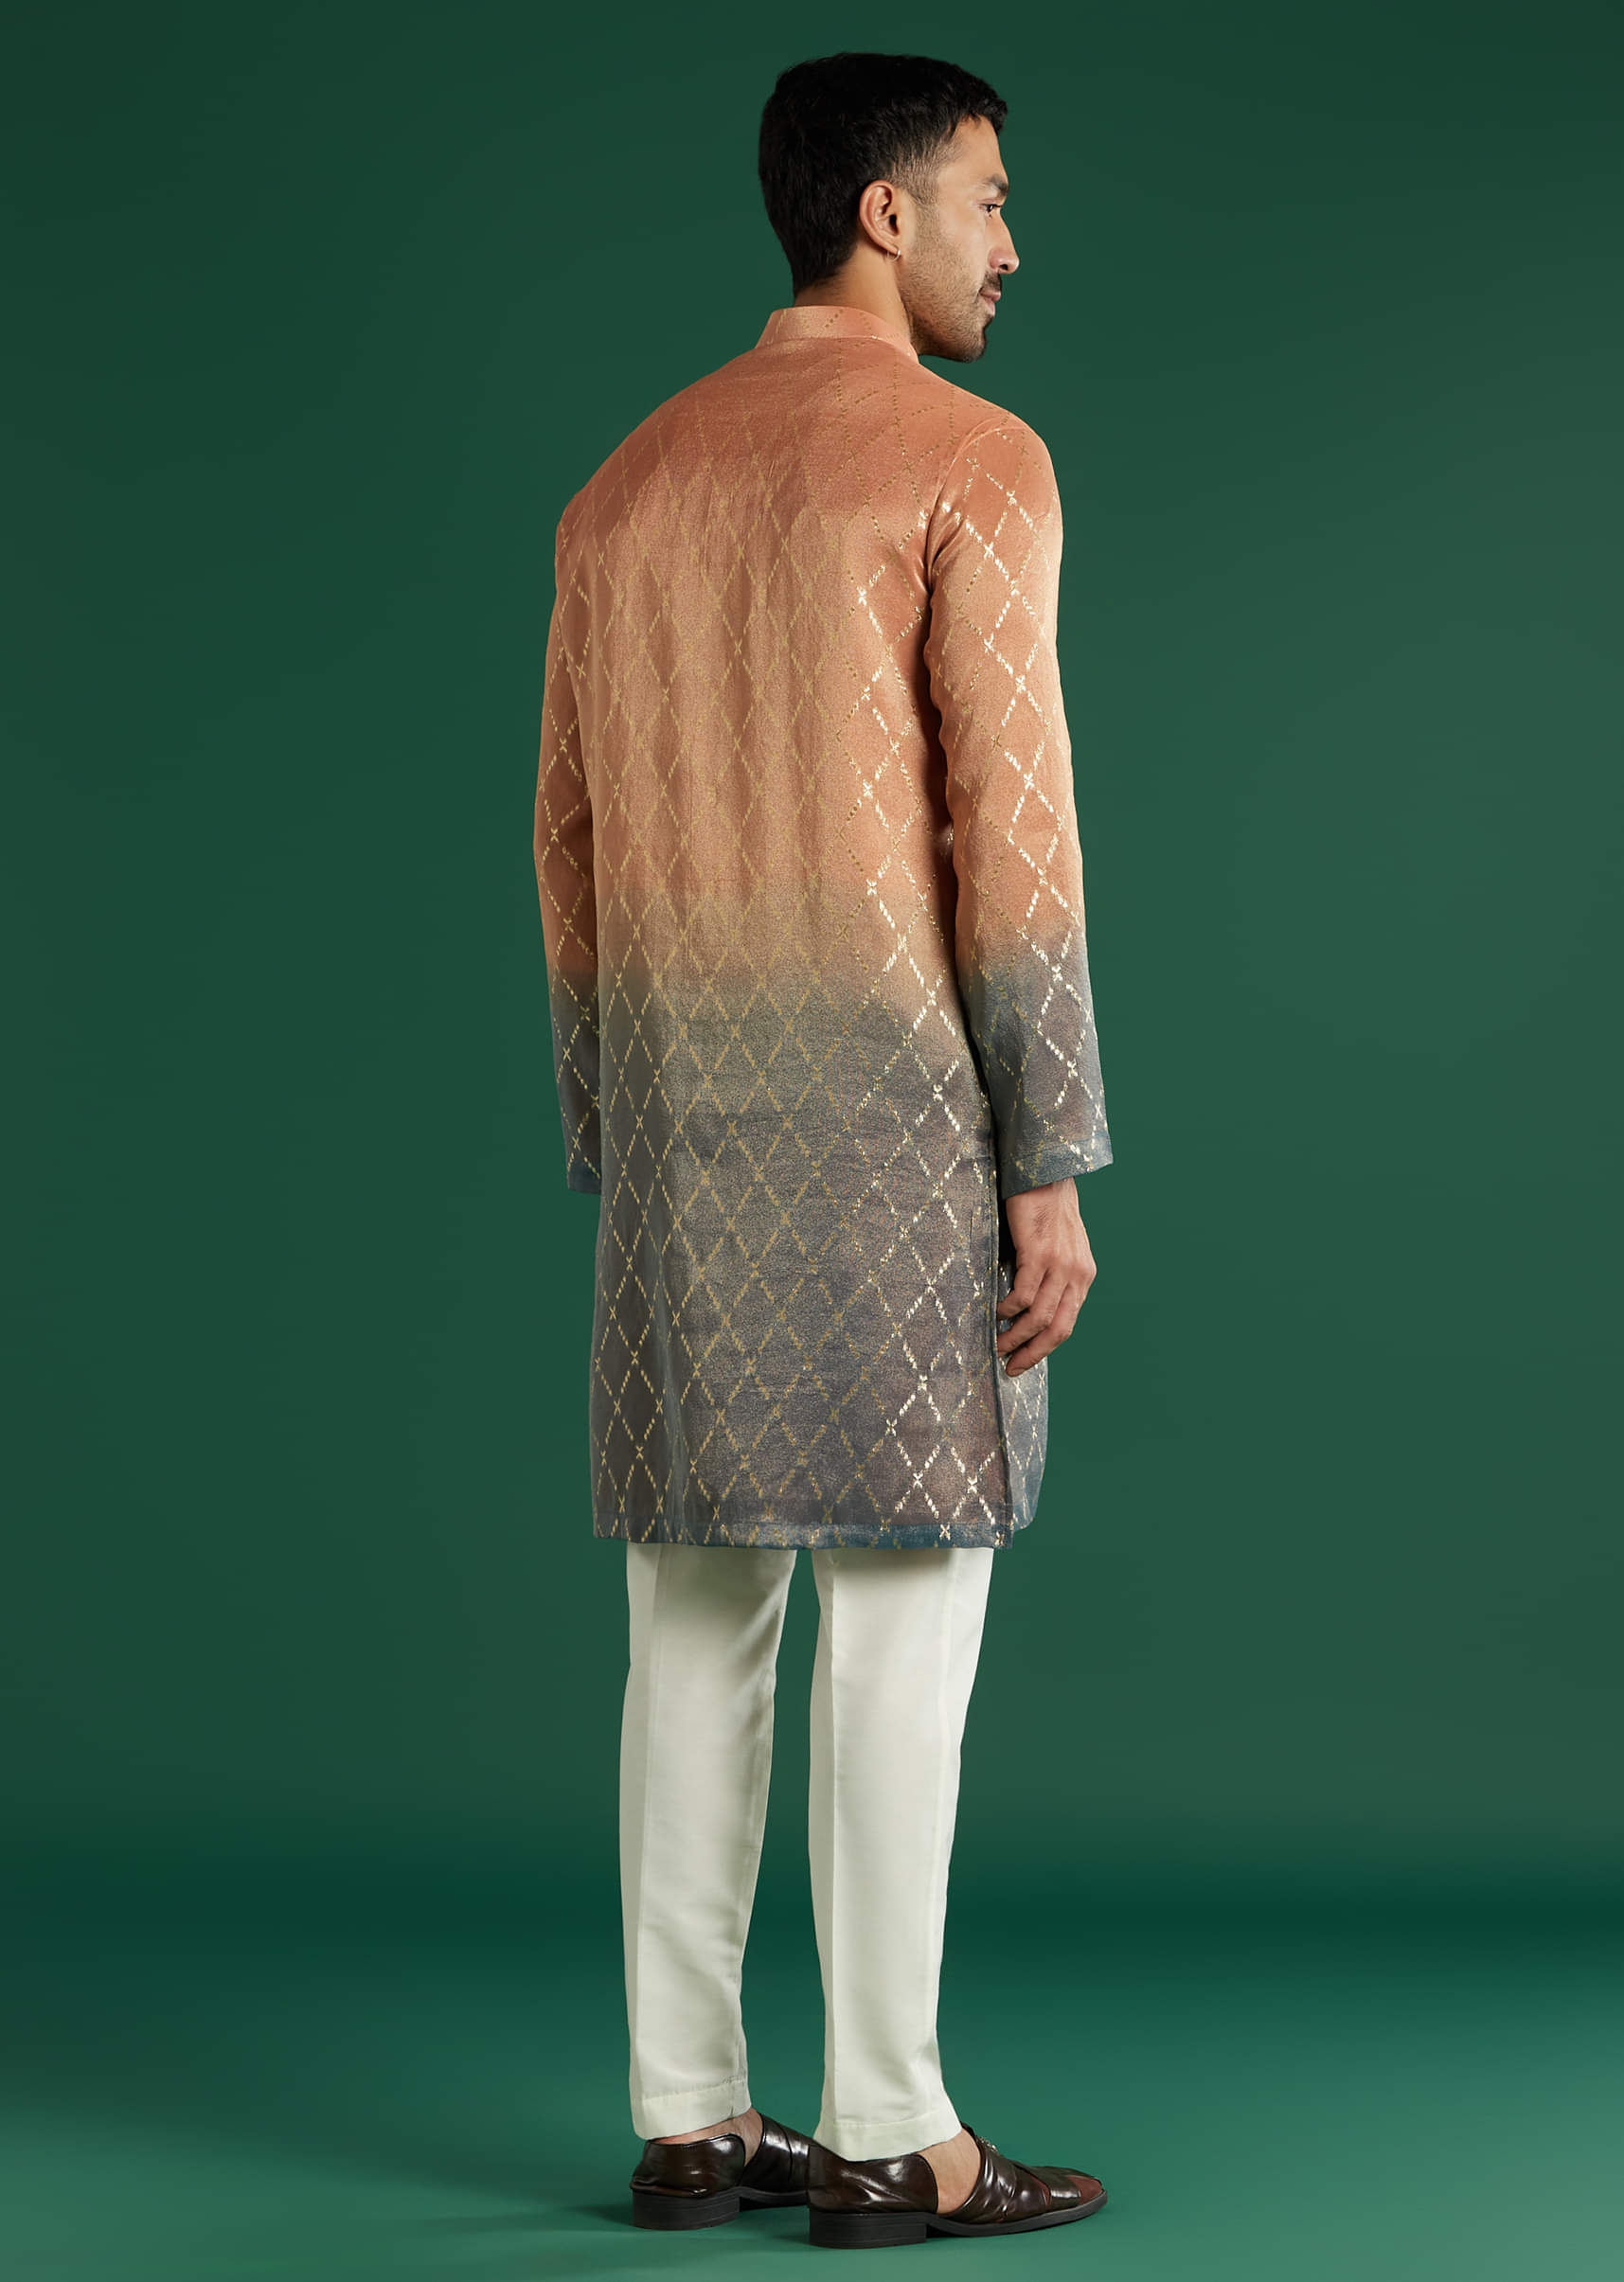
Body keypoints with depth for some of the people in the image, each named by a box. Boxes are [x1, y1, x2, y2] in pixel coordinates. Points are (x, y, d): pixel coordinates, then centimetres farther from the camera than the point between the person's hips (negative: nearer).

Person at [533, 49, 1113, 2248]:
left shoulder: (626, 487, 15)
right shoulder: (973, 458, -5)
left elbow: (572, 854, 14)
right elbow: (1007, 820, -13)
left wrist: (613, 1170, 18)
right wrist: (1053, 1166, -11)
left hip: (684, 1118, 6)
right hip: (894, 1097, -6)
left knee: (701, 1615, 7)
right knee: (903, 1607, -3)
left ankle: (690, 2115, 9)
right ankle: (887, 2134, 0)